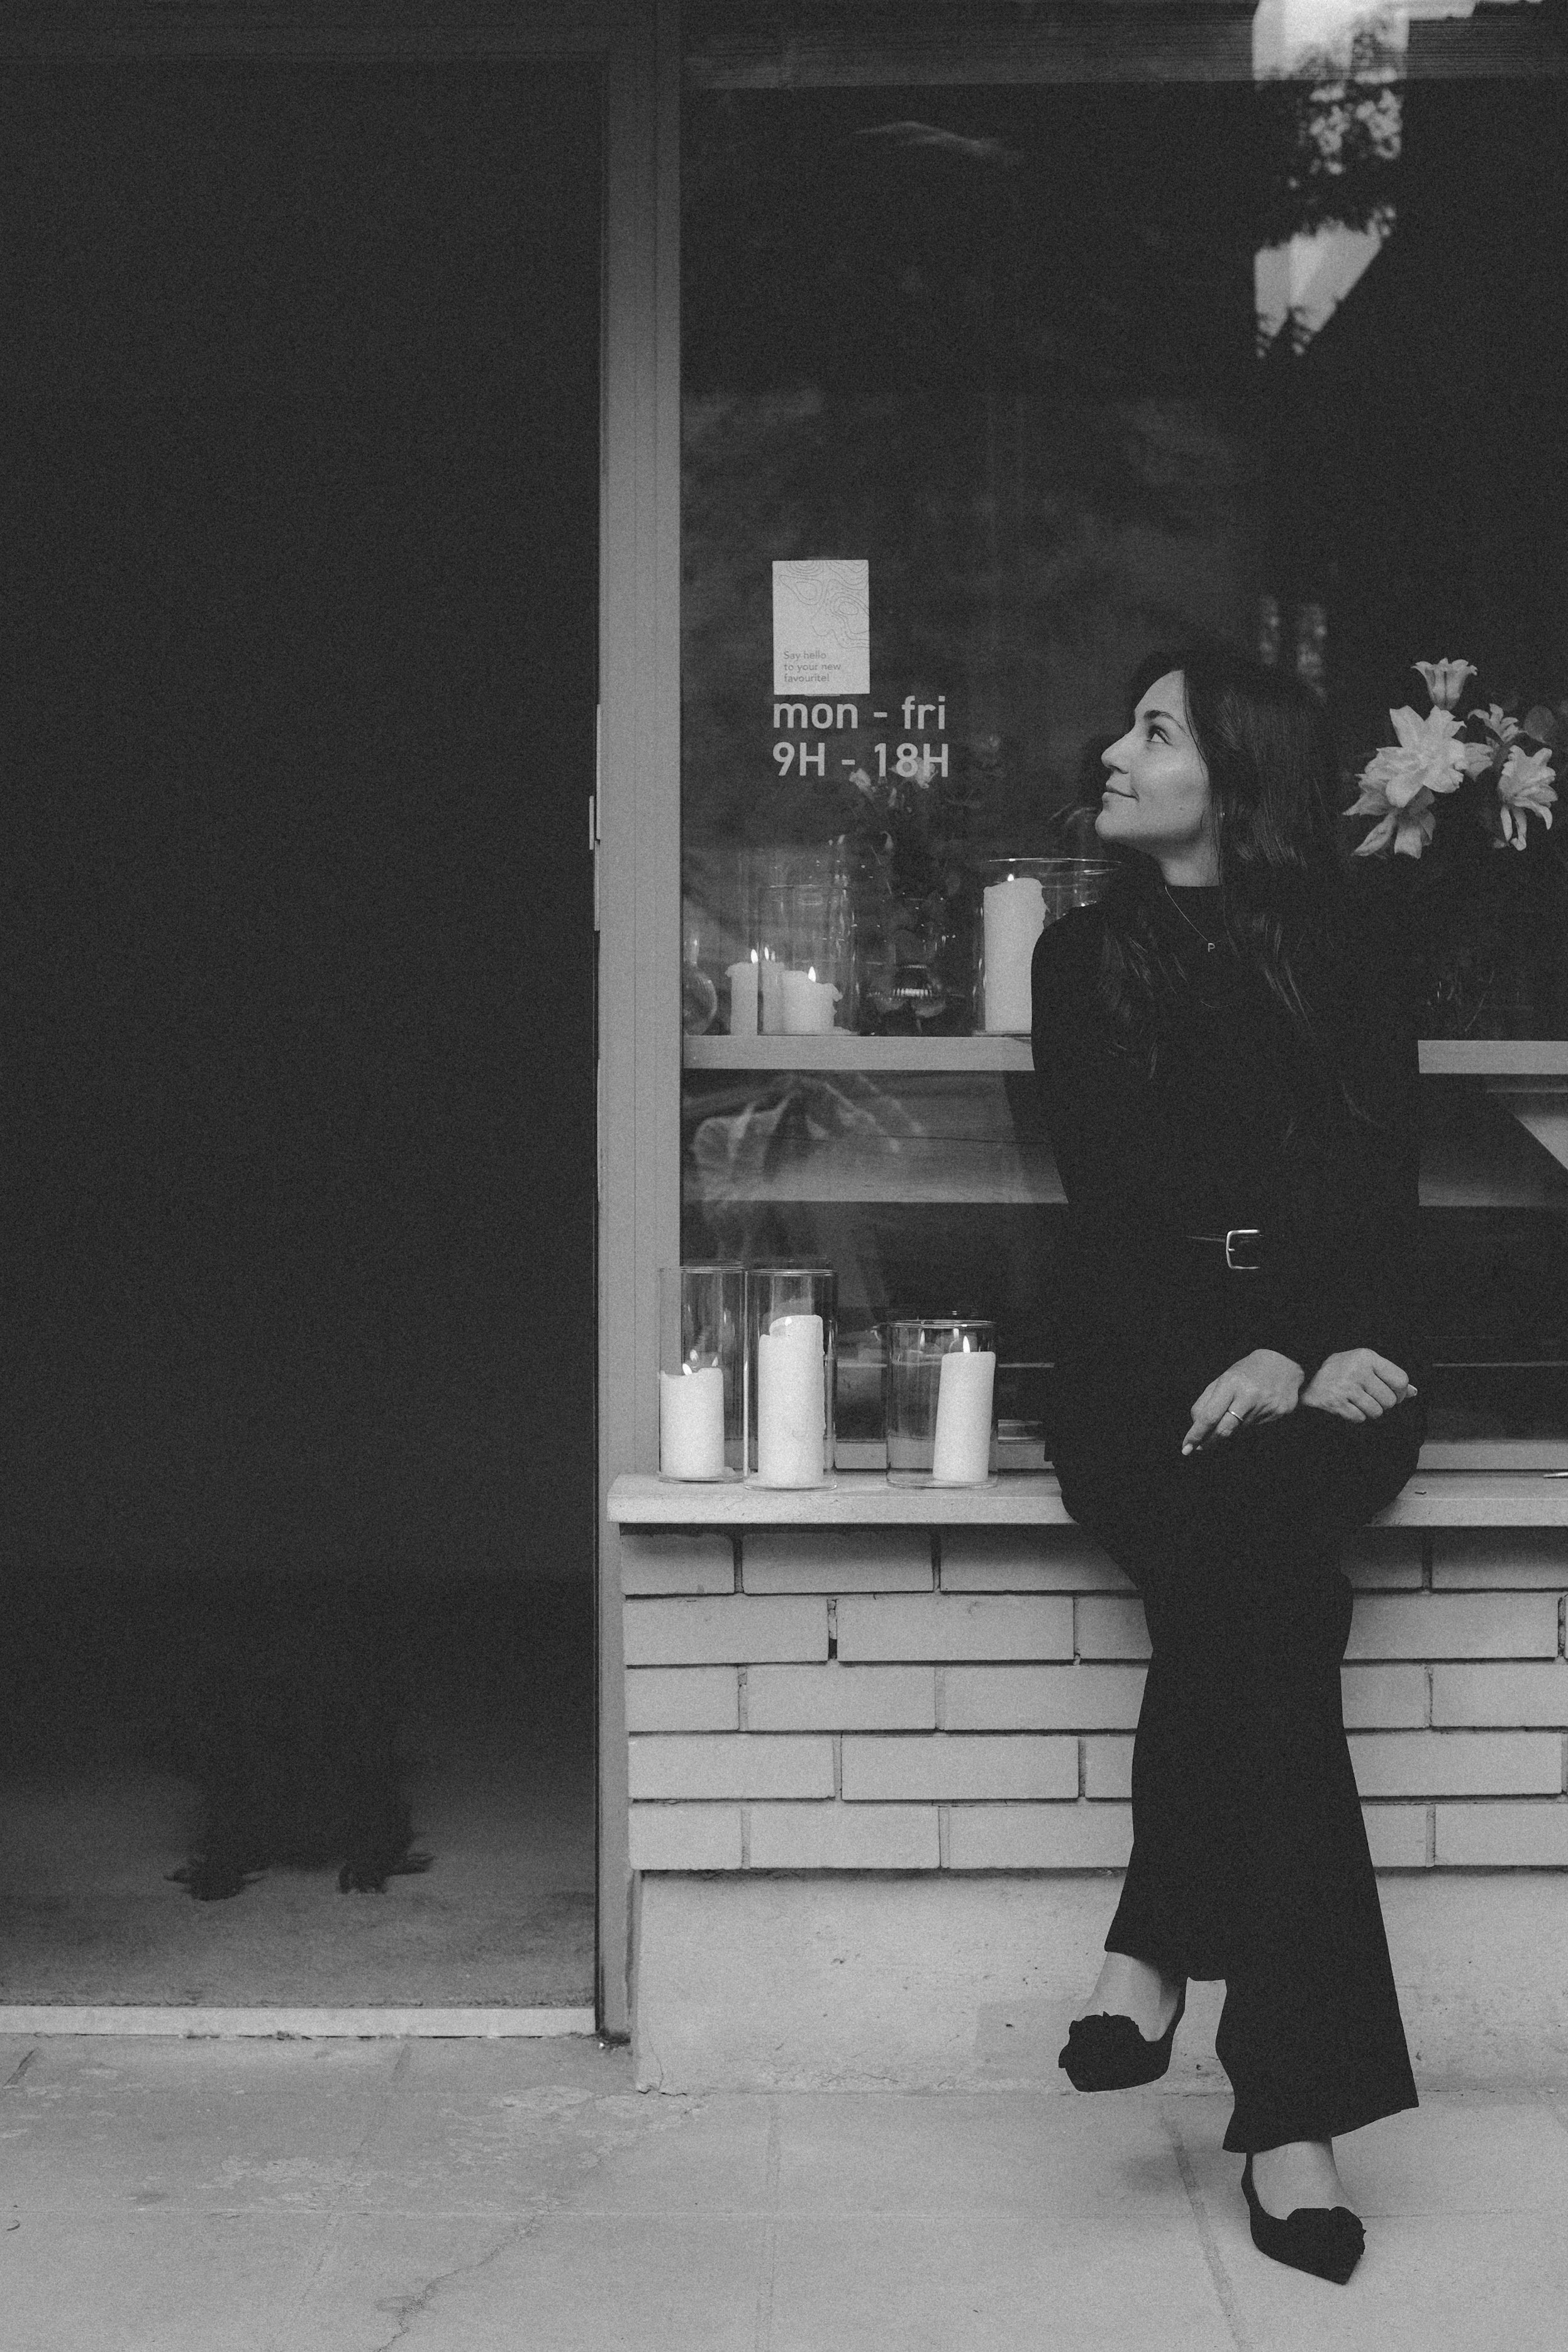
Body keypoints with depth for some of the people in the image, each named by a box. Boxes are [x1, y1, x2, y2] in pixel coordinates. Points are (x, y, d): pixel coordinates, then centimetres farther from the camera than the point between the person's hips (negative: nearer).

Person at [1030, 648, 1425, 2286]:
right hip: (1145, 1363, 0)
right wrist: (1222, 1361, -15)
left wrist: (1340, 1351, -16)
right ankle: (1289, 2102, -26)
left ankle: (1156, 1949, -23)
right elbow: (1109, 1194, 2)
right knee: (1261, 1591, -29)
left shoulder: (1345, 946, 13)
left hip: (1324, 1361, 0)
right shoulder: (1083, 957, 14)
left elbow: (1386, 1182, 4)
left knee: (1242, 1531, -34)